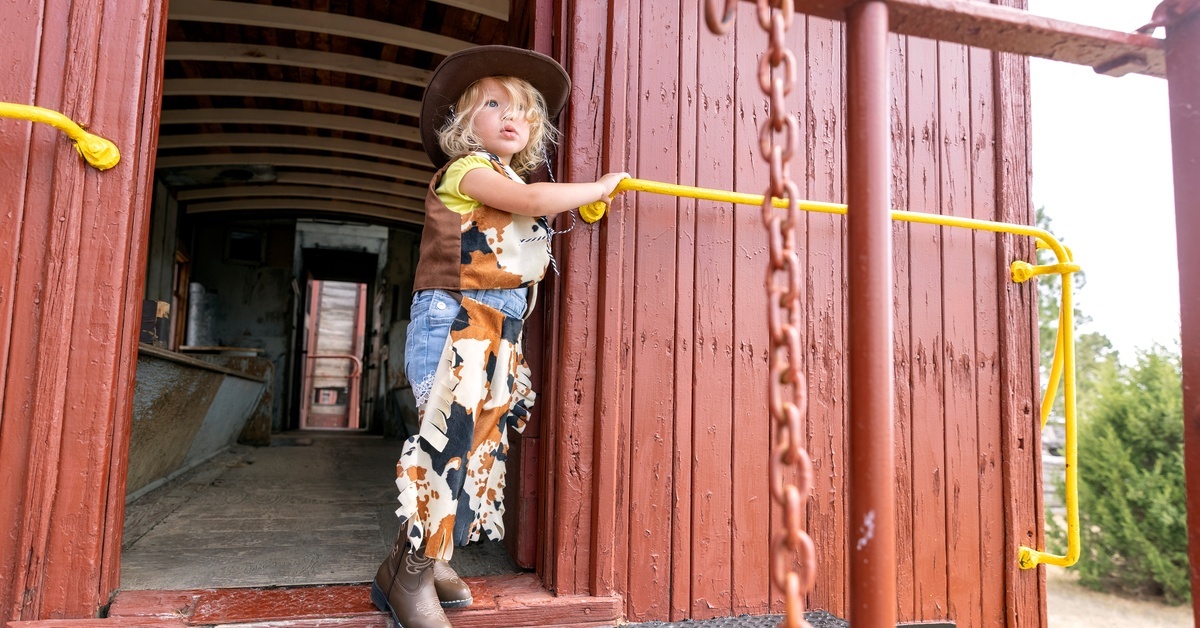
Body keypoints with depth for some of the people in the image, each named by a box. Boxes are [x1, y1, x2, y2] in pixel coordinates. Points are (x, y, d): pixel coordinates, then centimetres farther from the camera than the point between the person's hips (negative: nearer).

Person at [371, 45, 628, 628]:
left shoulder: (507, 187, 22)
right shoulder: (465, 170, -5)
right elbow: (534, 199, -19)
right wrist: (600, 186, -8)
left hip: (495, 336, 9)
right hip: (454, 321, -9)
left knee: (480, 443, 9)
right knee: (454, 438, -13)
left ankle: (424, 554, 21)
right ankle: (409, 576, 0)